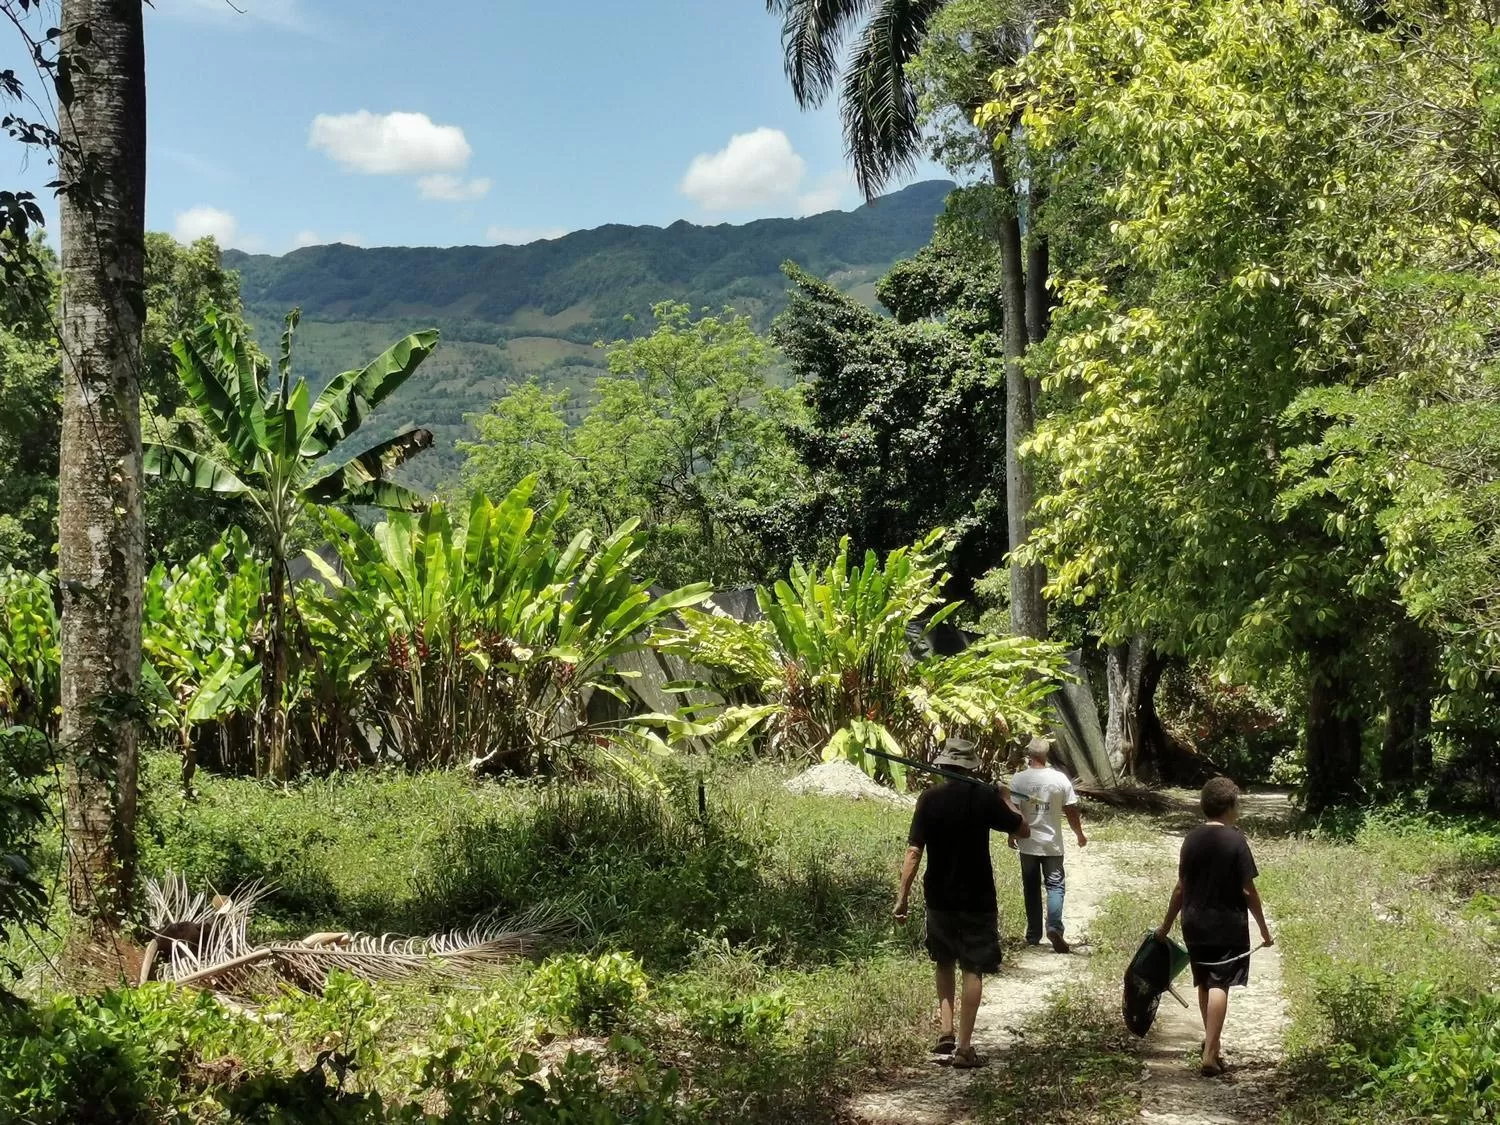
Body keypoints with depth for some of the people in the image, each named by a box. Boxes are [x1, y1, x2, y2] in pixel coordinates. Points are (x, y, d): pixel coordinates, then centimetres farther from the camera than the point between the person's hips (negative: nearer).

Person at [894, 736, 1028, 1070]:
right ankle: (964, 1048, 2)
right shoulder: (985, 796, -8)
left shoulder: (929, 799, -7)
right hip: (977, 899, -2)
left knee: (944, 963, 21)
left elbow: (913, 851, -10)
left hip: (939, 898, 2)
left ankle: (946, 1032, 12)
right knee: (973, 970, 5)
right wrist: (1005, 800, 18)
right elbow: (1023, 830, 2)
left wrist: (902, 897, -6)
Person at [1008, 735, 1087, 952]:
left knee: (1031, 889, 11)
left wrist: (1012, 836, 10)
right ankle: (1054, 927, -15)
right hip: (1052, 844, 0)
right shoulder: (1060, 779, -6)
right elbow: (1071, 811, -1)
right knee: (1055, 886, 5)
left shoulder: (1019, 779, -9)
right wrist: (1080, 835, 13)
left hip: (1028, 844, 0)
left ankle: (1033, 935, 15)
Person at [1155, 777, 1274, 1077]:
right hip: (1227, 925, -5)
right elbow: (1248, 890, -12)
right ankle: (1209, 1054, -12)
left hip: (1194, 924, 5)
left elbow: (1181, 887, 7)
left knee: (1204, 984, 17)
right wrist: (1264, 929, -3)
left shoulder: (1192, 839, 3)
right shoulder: (1235, 840, -12)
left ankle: (1212, 1044, 29)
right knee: (1219, 986, -5)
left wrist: (1167, 925, 17)